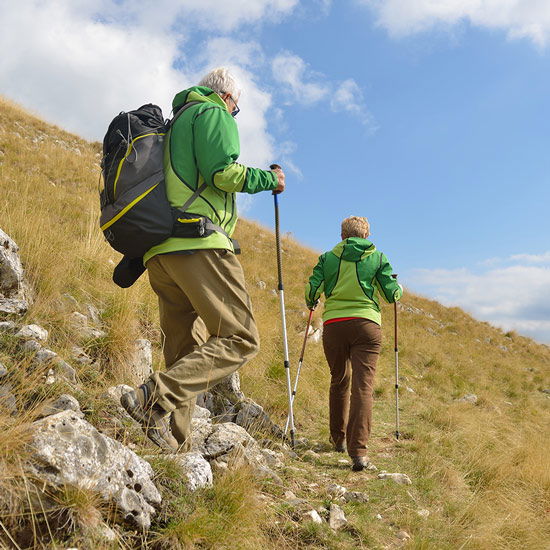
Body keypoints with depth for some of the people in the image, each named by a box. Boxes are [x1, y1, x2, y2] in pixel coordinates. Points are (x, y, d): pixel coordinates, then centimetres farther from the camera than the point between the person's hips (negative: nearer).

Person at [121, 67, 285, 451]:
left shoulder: (175, 122, 32)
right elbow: (221, 171, -12)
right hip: (197, 242, -9)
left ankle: (176, 444, 6)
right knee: (240, 339, -10)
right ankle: (156, 398, -23)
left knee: (186, 351, 9)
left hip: (158, 252, 10)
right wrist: (269, 179, 4)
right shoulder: (213, 113, 6)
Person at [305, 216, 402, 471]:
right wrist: (399, 287, 28)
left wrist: (311, 303, 25)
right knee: (362, 386, -5)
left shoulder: (328, 257, 11)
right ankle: (358, 451, -15)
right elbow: (392, 294, 5)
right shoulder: (378, 257, 10)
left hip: (333, 324, 2)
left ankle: (338, 438, 31)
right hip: (366, 325, -1)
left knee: (339, 382, 19)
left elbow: (312, 289, 3)